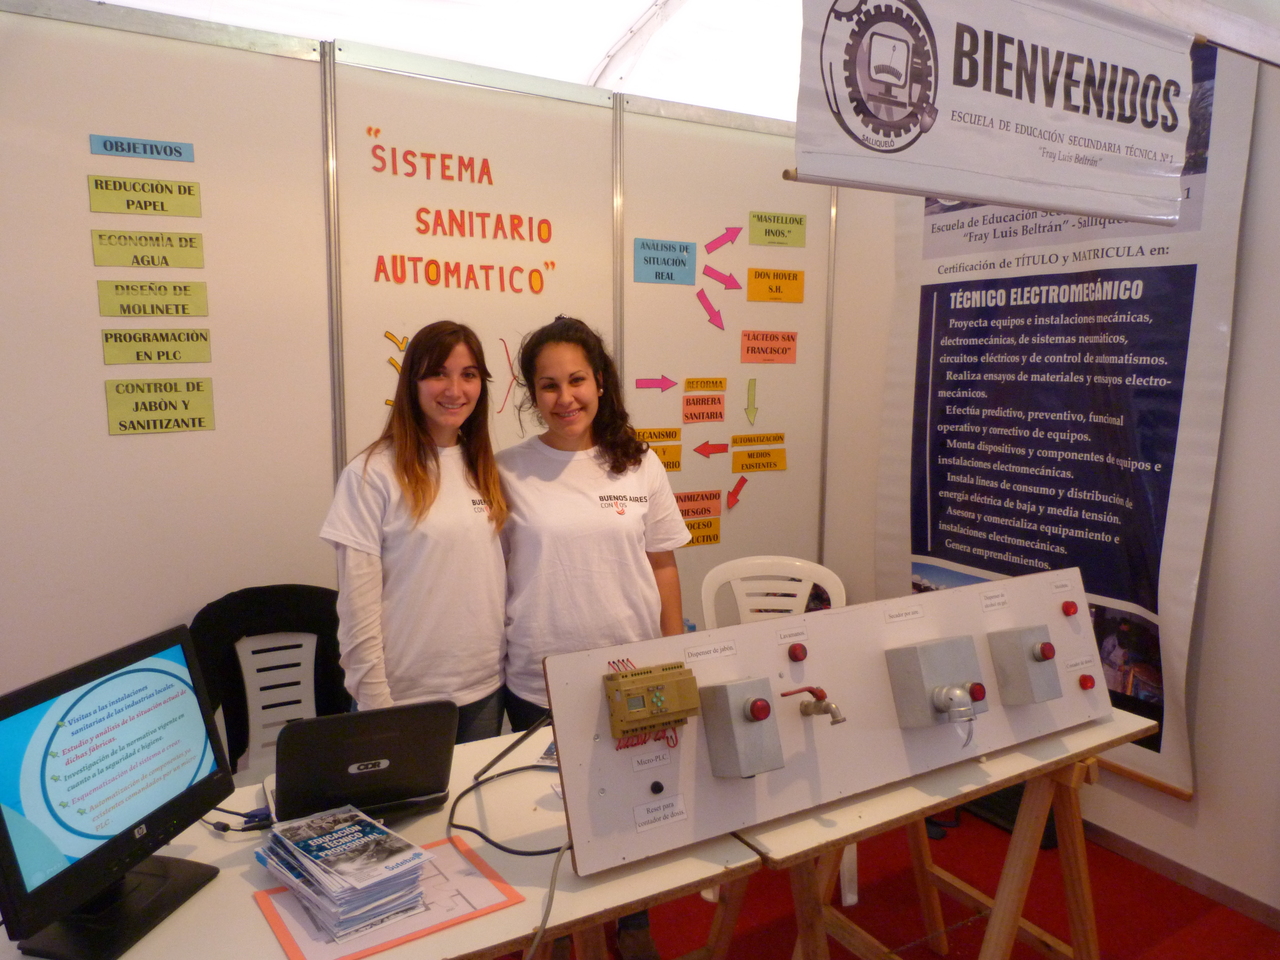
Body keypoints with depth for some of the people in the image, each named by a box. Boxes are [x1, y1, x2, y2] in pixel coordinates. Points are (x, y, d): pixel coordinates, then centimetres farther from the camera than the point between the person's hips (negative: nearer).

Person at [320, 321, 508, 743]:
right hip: (408, 695, -5)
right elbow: (357, 604, -12)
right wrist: (375, 700, -12)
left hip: (486, 687, 5)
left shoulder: (484, 470, 6)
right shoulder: (372, 475, -12)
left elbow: (497, 574, 9)